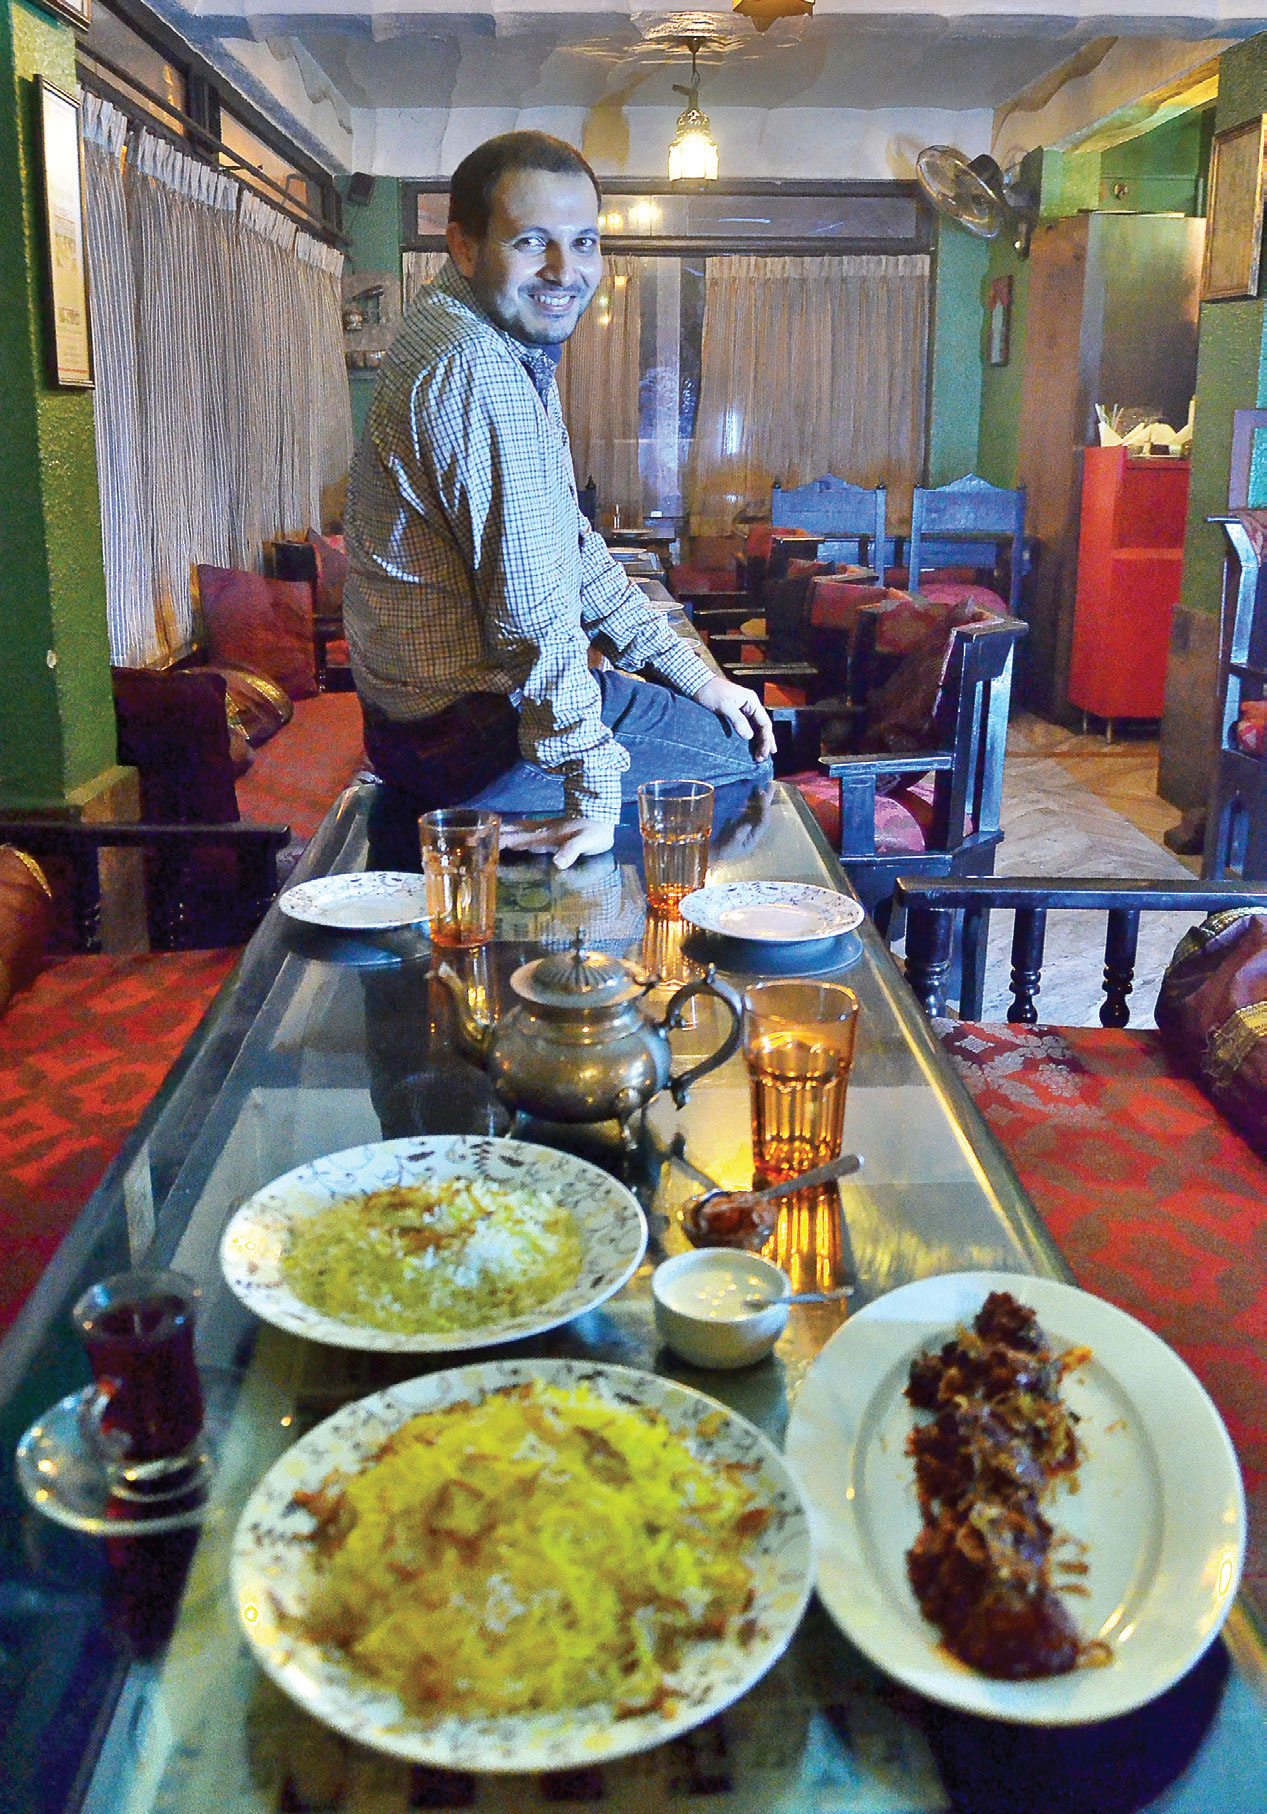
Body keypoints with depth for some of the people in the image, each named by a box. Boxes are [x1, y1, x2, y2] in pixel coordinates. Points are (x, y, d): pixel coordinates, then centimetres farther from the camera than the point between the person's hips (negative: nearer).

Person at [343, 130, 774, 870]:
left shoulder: (512, 351, 12)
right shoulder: (476, 371, -23)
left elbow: (574, 548, 16)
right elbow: (533, 606, -27)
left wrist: (692, 672, 10)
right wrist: (594, 796, -24)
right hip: (466, 737, -10)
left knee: (734, 720, 22)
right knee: (741, 755, -2)